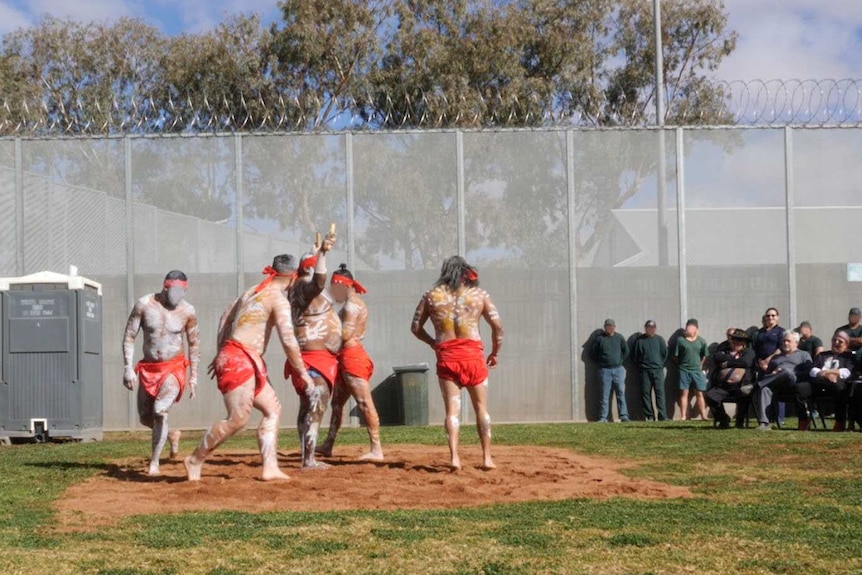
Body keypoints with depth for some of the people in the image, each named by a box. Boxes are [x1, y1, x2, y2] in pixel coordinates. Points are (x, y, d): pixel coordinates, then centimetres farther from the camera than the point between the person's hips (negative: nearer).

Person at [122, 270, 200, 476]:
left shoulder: (187, 310, -7)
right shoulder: (144, 305, -10)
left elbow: (194, 344, 3)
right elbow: (129, 337, -4)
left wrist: (193, 377, 2)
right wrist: (128, 368, -12)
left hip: (174, 368, -2)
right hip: (148, 368, 2)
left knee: (160, 411, -20)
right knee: (145, 417, 8)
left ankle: (154, 462, -8)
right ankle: (171, 435, 40)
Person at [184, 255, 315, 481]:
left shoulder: (252, 292, 17)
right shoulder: (279, 300, -9)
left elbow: (225, 319, 22)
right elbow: (288, 340, -18)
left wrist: (221, 354, 27)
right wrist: (303, 373, -12)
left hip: (229, 355, 10)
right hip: (241, 361, -10)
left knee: (272, 408, 11)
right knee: (238, 420, -11)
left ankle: (270, 467, 5)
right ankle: (195, 460, 0)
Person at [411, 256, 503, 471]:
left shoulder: (431, 295, 8)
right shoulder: (479, 294, 6)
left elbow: (416, 327, 11)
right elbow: (497, 325, 1)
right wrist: (495, 352, 13)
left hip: (446, 356, 1)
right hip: (473, 353, -1)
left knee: (452, 409, 4)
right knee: (481, 408, 10)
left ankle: (454, 457, -9)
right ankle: (487, 458, 12)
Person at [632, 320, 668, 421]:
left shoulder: (659, 339, 7)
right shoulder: (639, 340, 3)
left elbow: (665, 353, 10)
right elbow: (634, 355, 7)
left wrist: (661, 364, 6)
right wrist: (639, 365, 5)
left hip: (658, 370, 0)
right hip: (644, 371, 0)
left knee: (660, 392, -6)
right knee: (645, 393, 0)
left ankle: (662, 416, -7)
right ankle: (649, 416, 5)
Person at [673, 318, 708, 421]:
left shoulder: (701, 341, 2)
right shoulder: (680, 340, -3)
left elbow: (704, 356, 13)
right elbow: (675, 357, 4)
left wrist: (699, 365, 13)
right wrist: (681, 364, 6)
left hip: (697, 370, 1)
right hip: (684, 370, -1)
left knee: (699, 394, 3)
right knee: (684, 393, -1)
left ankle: (704, 416, 5)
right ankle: (683, 417, 1)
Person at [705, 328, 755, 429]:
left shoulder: (749, 352, 12)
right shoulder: (724, 349, 21)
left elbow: (745, 362, -11)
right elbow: (714, 357, -2)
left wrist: (727, 363, -4)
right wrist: (732, 357, -4)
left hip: (740, 386, -3)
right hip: (722, 386, 3)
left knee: (745, 394, -36)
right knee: (710, 396, -24)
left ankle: (740, 420, -9)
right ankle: (723, 419, 2)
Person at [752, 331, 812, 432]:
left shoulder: (804, 355, 28)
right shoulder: (776, 357, 40)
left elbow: (808, 372, 9)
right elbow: (766, 373, 30)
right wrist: (773, 373, 5)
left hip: (793, 383, -3)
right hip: (775, 385, 3)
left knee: (787, 372, -39)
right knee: (763, 389, -35)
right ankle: (763, 423, -47)